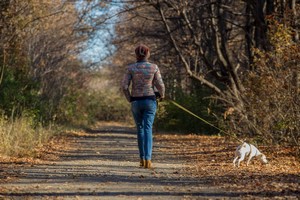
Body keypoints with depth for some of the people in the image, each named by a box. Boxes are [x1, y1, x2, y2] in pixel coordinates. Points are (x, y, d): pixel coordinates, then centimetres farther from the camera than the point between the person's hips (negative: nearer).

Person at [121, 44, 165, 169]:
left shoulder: (131, 68, -4)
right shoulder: (154, 67, -4)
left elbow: (124, 86, -9)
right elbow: (160, 85, -7)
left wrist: (129, 99, 9)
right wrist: (162, 94, 16)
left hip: (136, 102, 1)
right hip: (149, 101, -1)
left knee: (140, 129, 17)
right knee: (148, 129, -4)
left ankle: (142, 158, 17)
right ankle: (147, 159, -19)